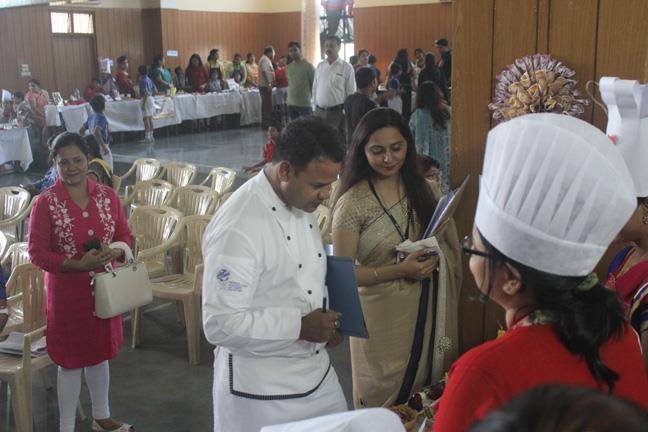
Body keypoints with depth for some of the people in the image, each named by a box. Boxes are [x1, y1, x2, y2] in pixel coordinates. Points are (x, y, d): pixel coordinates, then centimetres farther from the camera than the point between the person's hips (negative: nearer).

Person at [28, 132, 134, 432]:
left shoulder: (107, 196, -2)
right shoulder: (46, 203, -13)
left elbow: (125, 235, 6)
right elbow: (36, 253, -12)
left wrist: (113, 252, -17)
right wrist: (77, 264, -24)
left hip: (102, 287, 4)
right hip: (66, 292, -4)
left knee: (99, 353, 20)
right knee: (71, 361, 7)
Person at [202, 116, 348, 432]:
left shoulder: (301, 202, 1)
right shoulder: (237, 229, -27)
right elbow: (220, 325, -27)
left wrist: (325, 322, -1)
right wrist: (300, 326, -24)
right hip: (261, 391, -8)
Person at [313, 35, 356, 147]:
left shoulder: (346, 67, -4)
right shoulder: (320, 66, 10)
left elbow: (351, 93, -5)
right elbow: (315, 88, 15)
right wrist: (315, 106, 10)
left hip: (337, 112, -4)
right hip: (320, 112, 5)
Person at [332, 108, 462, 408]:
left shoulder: (423, 189, 2)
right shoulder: (352, 203, -12)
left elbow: (449, 243, 14)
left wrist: (433, 259, -6)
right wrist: (399, 271, -21)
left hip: (431, 310, 5)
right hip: (384, 317, -4)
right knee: (387, 400, 11)